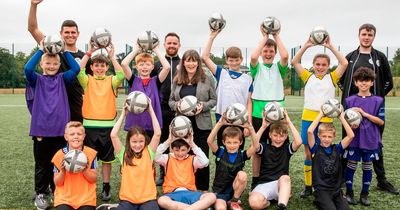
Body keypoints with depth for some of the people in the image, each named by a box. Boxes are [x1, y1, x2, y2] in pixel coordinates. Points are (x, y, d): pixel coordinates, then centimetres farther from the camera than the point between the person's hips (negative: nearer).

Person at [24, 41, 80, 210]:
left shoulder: (62, 79, 7)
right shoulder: (37, 80, 3)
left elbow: (76, 68, -8)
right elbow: (27, 69, -17)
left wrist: (65, 51, -5)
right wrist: (40, 50, -13)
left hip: (60, 130, 1)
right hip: (41, 130, -1)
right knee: (42, 164, 9)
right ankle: (40, 194, 24)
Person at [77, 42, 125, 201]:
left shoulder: (111, 81, 4)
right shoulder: (87, 81, 5)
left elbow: (121, 75, -16)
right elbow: (78, 71, -14)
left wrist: (112, 56, -15)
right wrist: (89, 52, -16)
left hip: (108, 125, 0)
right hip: (90, 125, 0)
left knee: (106, 158, 9)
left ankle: (106, 187, 21)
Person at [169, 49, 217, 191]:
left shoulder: (206, 79, 2)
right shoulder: (177, 80, 10)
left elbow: (213, 99, 4)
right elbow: (171, 100, 13)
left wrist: (204, 106, -15)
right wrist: (177, 105, -9)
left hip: (202, 125, -2)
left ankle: (202, 189, 16)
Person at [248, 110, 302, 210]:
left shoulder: (287, 148, 7)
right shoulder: (264, 147, 6)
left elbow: (298, 142, -15)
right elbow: (254, 144, -19)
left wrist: (289, 122, -10)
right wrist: (263, 126, -16)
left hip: (281, 184, 0)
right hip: (264, 184, 0)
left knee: (285, 178, -37)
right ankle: (268, 201, -1)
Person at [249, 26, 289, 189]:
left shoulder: (279, 68, 8)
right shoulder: (257, 67, 5)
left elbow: (285, 56, -14)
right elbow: (253, 57, -18)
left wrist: (276, 36, -6)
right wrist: (265, 37, -8)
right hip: (258, 113, -1)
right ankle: (255, 181, 18)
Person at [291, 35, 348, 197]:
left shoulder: (332, 78, 7)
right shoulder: (308, 77, 9)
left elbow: (344, 64, -4)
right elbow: (295, 62, 3)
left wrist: (331, 47, -5)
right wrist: (306, 46, -3)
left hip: (326, 119, -1)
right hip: (308, 118, 1)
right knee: (308, 153, 7)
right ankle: (308, 186, 16)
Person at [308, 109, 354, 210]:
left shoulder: (337, 149, 6)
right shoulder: (316, 149, -3)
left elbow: (351, 135, -5)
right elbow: (310, 131, -19)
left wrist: (341, 117, -2)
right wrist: (320, 115, -10)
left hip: (336, 189, 4)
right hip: (321, 189, -4)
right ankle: (320, 202, 4)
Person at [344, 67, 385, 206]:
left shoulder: (378, 101, -1)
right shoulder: (350, 100, 1)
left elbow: (381, 121, -6)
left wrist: (364, 114, -16)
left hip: (371, 140, 0)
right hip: (354, 139, 0)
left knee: (367, 166, 9)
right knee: (351, 165, 5)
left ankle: (364, 194, 22)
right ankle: (349, 192, 19)